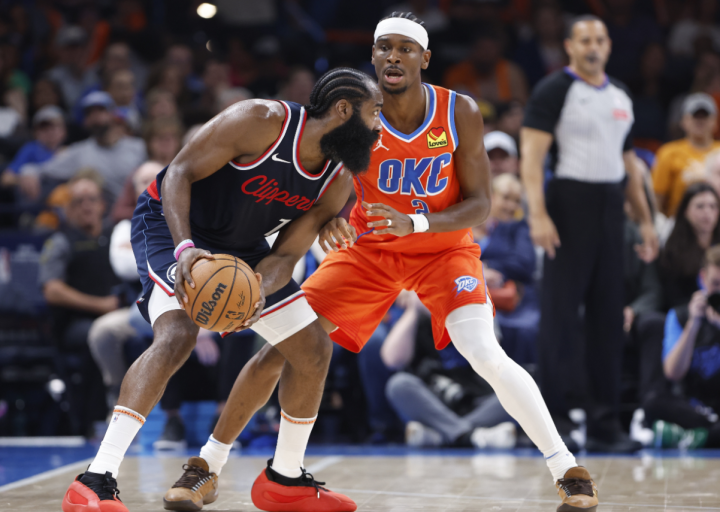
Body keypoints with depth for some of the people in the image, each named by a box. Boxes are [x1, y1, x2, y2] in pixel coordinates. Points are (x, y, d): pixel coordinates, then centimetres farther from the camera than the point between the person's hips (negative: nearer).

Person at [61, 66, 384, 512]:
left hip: (241, 248, 8)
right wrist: (185, 249, -40)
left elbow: (286, 254, -9)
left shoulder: (338, 181, -8)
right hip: (171, 223, -8)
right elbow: (179, 173, -25)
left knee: (314, 349, 4)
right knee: (178, 335, -31)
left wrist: (258, 294, -31)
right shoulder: (262, 121, -27)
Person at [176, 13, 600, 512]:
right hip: (369, 247, 2)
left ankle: (568, 469, -12)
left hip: (442, 246, -2)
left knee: (486, 354, -25)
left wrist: (416, 223, -33)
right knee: (280, 348, -6)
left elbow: (479, 204, -16)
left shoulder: (460, 114, -19)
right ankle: (208, 462, 10)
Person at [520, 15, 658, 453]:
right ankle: (553, 418, 0)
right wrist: (538, 215, -23)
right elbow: (531, 156, -12)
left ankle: (606, 424, 11)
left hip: (611, 205, 7)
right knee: (561, 313, -5)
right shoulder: (554, 90, -5)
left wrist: (646, 219, 17)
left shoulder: (621, 96, 16)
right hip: (570, 202, -6)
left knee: (609, 316, 6)